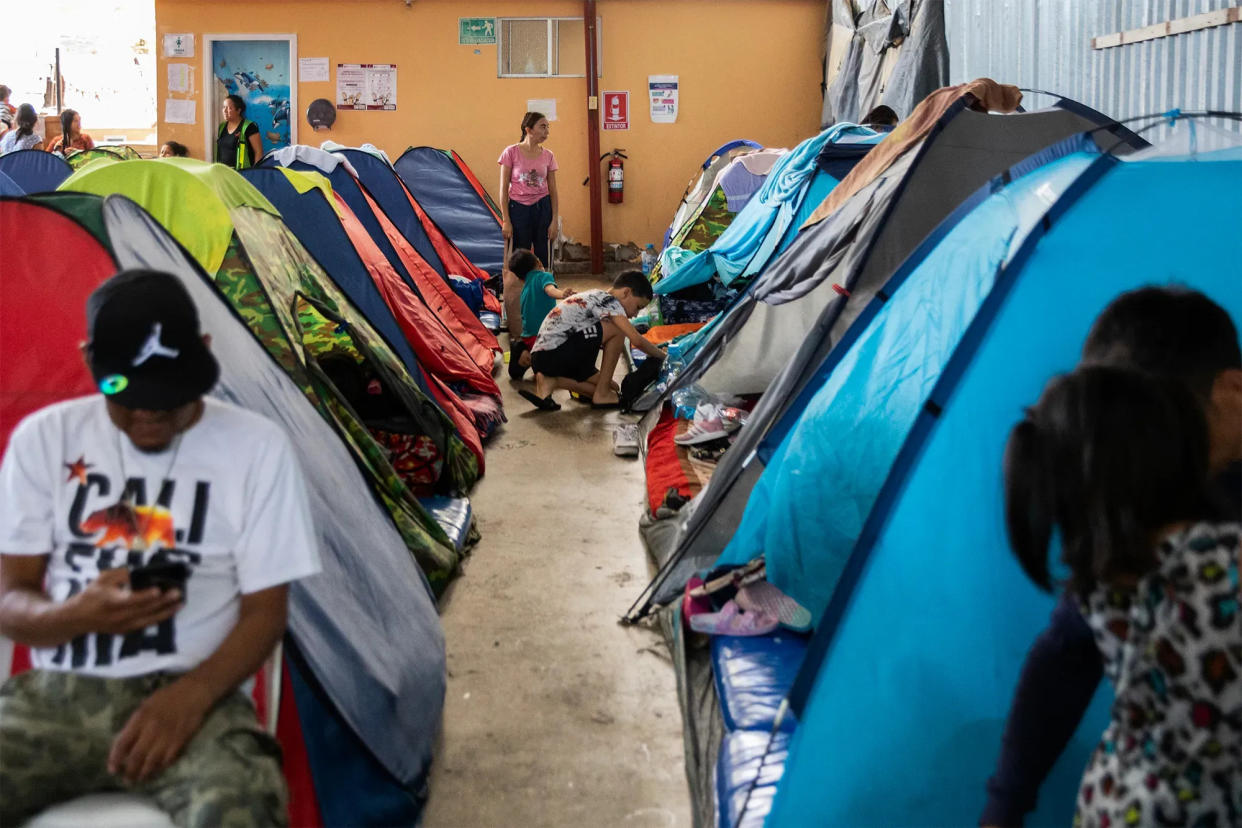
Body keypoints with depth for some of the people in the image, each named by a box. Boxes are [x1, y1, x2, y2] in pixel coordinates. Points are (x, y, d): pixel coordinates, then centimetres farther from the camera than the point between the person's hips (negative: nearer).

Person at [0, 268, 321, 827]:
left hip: (185, 695, -3)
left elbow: (265, 611, 1)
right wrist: (78, 615, -16)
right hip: (53, 695, 3)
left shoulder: (257, 448, 1)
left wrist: (191, 693, -18)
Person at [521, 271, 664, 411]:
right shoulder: (609, 301, -6)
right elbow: (637, 340, -13)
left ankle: (550, 382, -2)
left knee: (613, 388, 13)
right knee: (617, 329, -7)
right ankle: (602, 394, -3)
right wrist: (662, 356, 2)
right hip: (554, 353, -10)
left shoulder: (594, 298, 22)